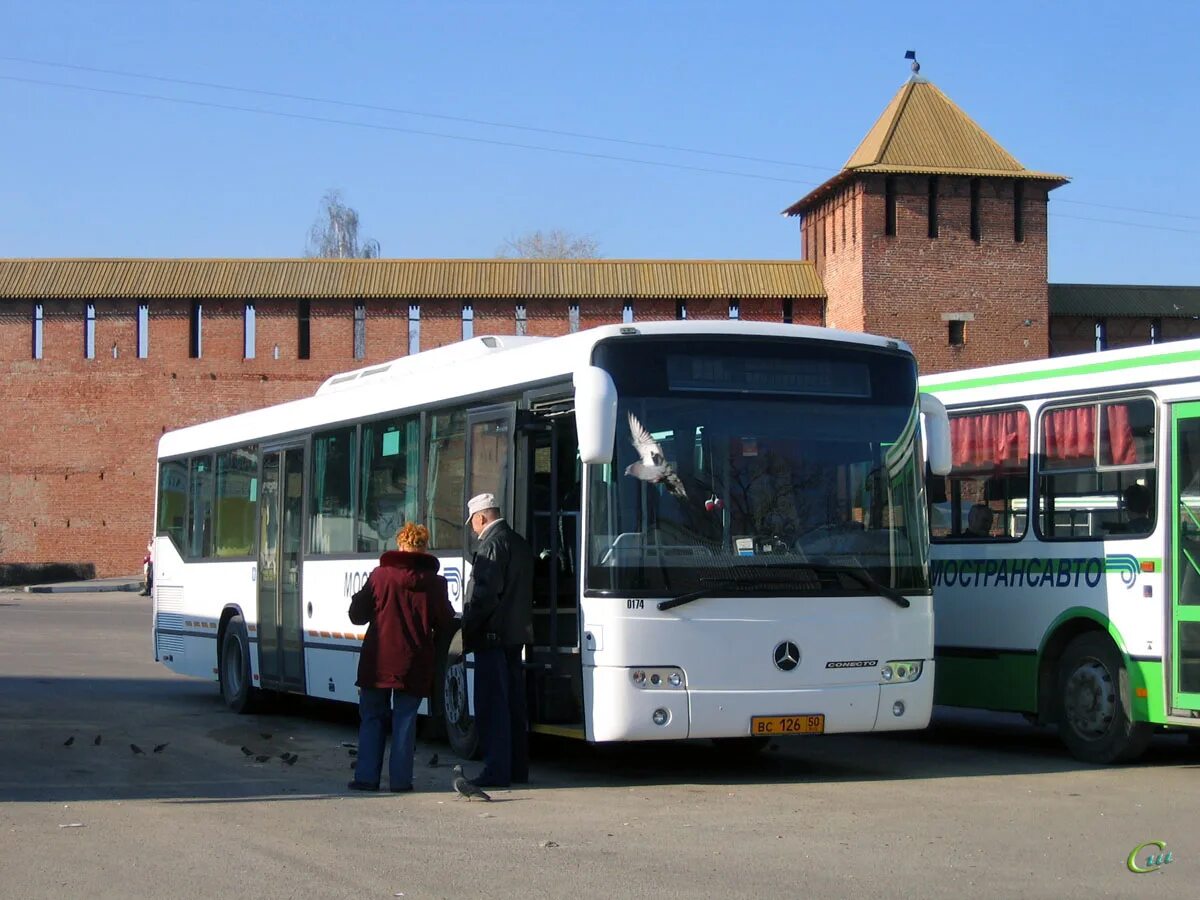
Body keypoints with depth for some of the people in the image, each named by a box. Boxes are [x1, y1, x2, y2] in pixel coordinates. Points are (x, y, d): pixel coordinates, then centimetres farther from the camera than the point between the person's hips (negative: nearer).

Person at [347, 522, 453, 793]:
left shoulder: (380, 575, -5)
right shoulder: (434, 582, -3)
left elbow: (357, 615, 1)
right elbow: (445, 624, 3)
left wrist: (358, 599, 22)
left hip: (377, 661, 0)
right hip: (414, 665, 0)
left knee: (372, 718, 11)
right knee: (405, 720, 6)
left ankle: (366, 776, 8)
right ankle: (400, 779, 2)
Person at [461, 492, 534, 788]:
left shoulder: (492, 544, -12)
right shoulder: (519, 543, 16)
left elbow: (485, 594, -20)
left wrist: (468, 631, -16)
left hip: (492, 636, -9)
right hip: (516, 633, 9)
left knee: (492, 706, -7)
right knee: (514, 704, 13)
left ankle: (496, 771, -8)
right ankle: (517, 768, 17)